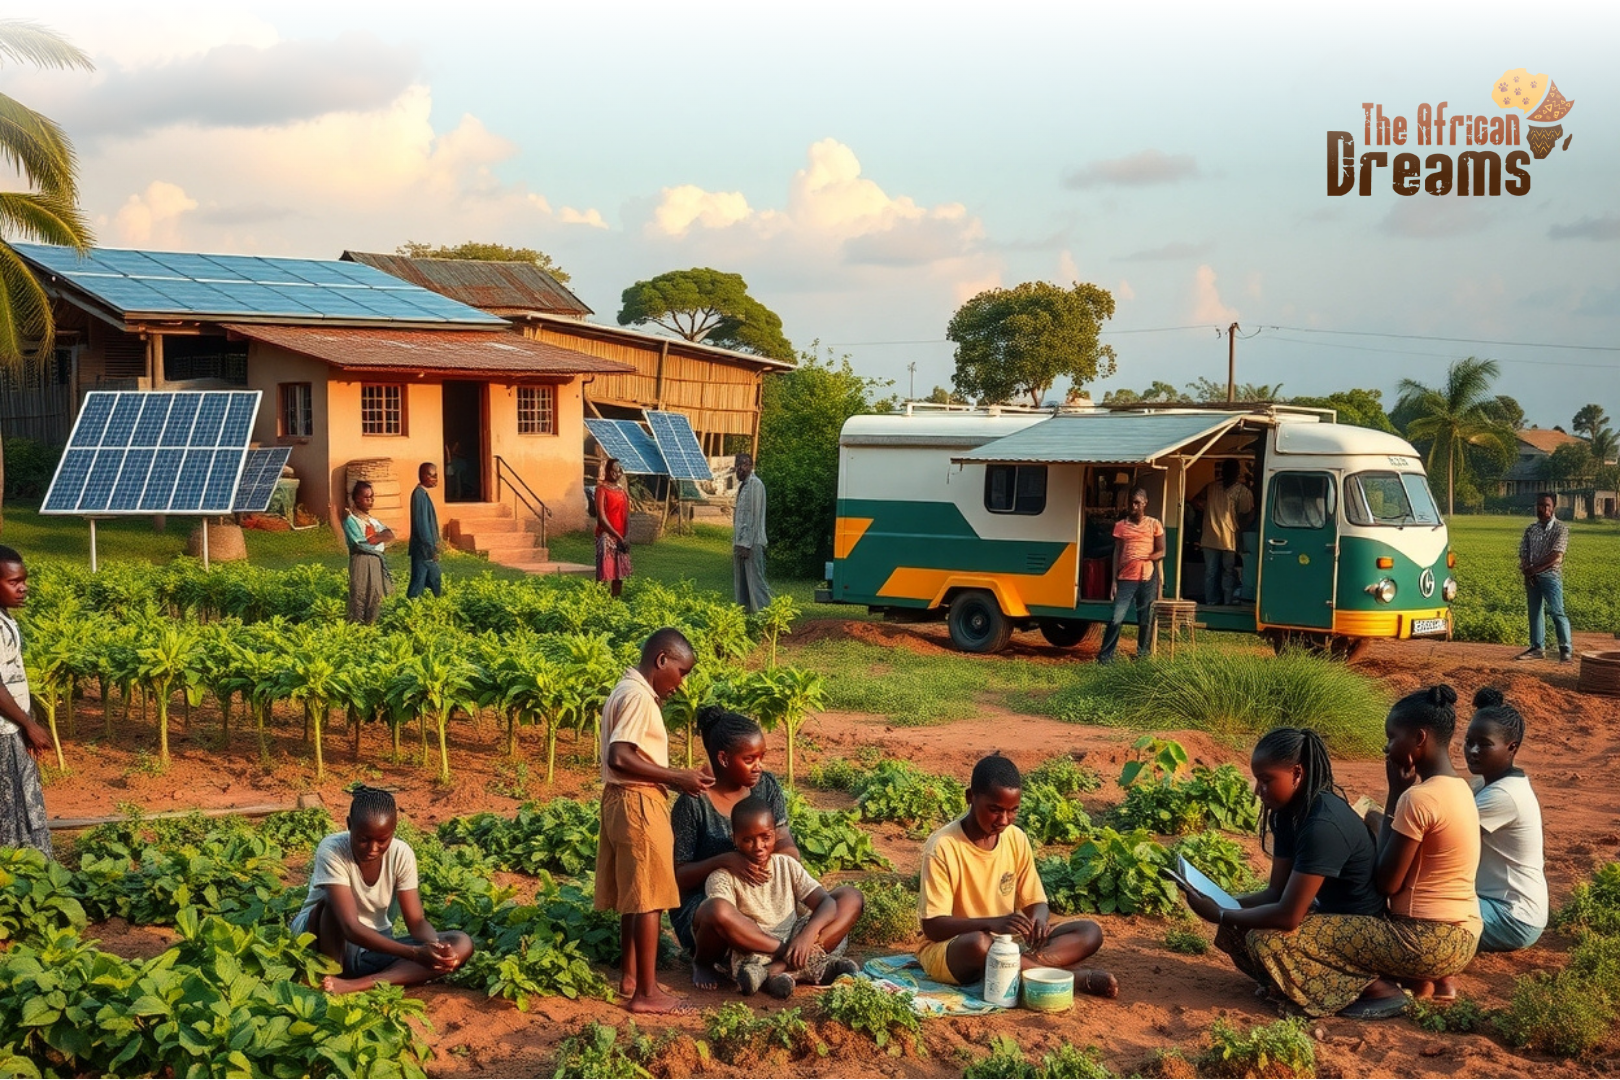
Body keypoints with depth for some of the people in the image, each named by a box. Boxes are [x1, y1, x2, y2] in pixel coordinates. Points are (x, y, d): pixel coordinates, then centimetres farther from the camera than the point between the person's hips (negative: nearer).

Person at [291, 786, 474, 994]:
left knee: (461, 944, -20)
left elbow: (416, 921, -11)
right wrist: (414, 953, -46)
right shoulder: (332, 850, -26)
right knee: (331, 901, -36)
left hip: (375, 946, 5)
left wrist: (436, 947, -36)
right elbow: (351, 927, -34)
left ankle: (356, 984, -30)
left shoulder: (401, 854, -13)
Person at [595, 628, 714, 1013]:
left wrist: (677, 777, 10)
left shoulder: (628, 691, 15)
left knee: (633, 895, 16)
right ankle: (646, 993, -1)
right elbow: (619, 757, -25)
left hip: (625, 802, 10)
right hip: (639, 804, -10)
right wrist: (676, 776, -20)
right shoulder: (638, 696, -16)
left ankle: (631, 976, 24)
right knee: (649, 898, -5)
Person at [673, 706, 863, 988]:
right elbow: (678, 876, -10)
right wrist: (724, 860, -29)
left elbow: (790, 853, -1)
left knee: (851, 897, -11)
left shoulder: (767, 787, 4)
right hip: (703, 906, -5)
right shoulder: (693, 803, -11)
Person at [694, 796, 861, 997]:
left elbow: (827, 903, -3)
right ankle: (814, 964, -25)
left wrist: (808, 934, -26)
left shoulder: (788, 865, 7)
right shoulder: (723, 877, -5)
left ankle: (778, 969, -25)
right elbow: (720, 915, -24)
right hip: (746, 952, -4)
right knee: (717, 909, -33)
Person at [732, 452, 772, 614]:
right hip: (740, 542, 9)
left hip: (751, 543, -9)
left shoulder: (755, 484, -11)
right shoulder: (743, 485, 17)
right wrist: (737, 543, 16)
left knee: (755, 581, -9)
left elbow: (755, 515, -15)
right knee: (740, 583, 10)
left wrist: (746, 543, -19)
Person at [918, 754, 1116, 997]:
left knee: (1090, 932, -11)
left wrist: (1040, 918, -20)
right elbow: (933, 927, -19)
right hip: (949, 950, -6)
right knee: (979, 944, -41)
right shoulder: (943, 847, -17)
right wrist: (992, 923, -34)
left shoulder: (1017, 839, 0)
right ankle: (1074, 978, -26)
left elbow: (1035, 902, 6)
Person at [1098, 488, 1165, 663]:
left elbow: (1161, 552, 4)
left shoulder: (1154, 524, 6)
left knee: (1145, 618, 3)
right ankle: (1105, 655, -4)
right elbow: (1117, 553, 7)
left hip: (1147, 577, 0)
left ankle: (1143, 653, 16)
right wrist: (1114, 581, 2)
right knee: (1116, 618, -9)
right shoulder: (1121, 525, 8)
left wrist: (1143, 558, -13)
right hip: (1125, 578, 0)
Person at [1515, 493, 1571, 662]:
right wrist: (1527, 570, -10)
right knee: (1534, 612, 8)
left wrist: (1533, 569, -11)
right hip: (1532, 577, 5)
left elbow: (1556, 556, -12)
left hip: (1550, 576, -5)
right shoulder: (1530, 529, 13)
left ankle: (1566, 649, -8)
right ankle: (1538, 648, 15)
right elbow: (1523, 553, 9)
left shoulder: (1560, 529, -3)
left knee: (1556, 612, -12)